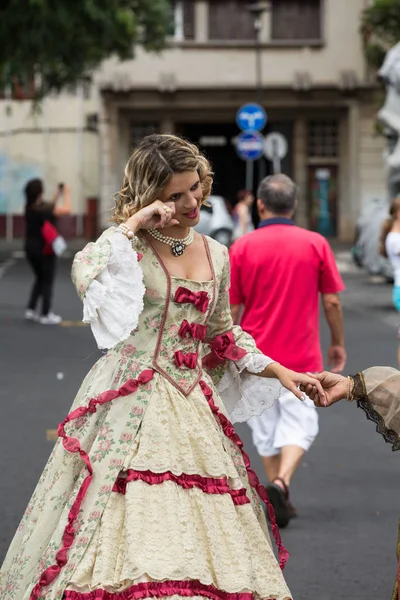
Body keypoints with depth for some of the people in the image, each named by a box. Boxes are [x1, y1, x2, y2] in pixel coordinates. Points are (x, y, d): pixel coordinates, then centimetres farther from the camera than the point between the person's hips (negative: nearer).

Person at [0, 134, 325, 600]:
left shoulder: (216, 255, 13)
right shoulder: (130, 244, -4)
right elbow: (85, 276, -27)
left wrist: (279, 371, 18)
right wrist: (132, 224, -20)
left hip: (195, 406, 5)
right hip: (131, 405, -5)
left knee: (198, 538, -1)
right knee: (131, 538, -12)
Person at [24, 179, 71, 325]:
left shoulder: (29, 207, 1)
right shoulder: (43, 208, -20)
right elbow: (67, 209, -15)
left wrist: (58, 194, 17)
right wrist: (66, 193, -2)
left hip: (30, 247, 7)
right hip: (45, 249, -7)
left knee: (40, 279, 21)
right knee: (48, 281, 5)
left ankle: (31, 310, 19)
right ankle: (45, 315, 9)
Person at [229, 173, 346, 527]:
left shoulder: (242, 248, -6)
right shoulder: (316, 244, -5)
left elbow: (232, 308, -2)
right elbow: (332, 302, -2)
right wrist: (338, 343, 12)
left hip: (255, 356, 1)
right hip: (301, 357, -1)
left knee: (266, 429, 14)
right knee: (299, 425, 5)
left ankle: (280, 499, 19)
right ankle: (281, 484, -18)